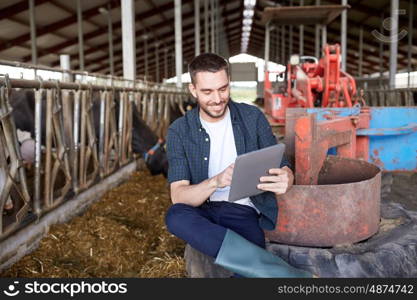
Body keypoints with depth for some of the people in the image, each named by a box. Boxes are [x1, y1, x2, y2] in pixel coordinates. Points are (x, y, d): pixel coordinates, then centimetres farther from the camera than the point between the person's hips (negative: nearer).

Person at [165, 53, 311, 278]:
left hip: (244, 211, -2)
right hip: (202, 212, 2)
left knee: (247, 267, -36)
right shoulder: (180, 131, -2)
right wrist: (216, 181, -31)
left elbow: (283, 169, 2)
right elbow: (178, 196, -10)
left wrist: (285, 180, -25)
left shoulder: (252, 117, 1)